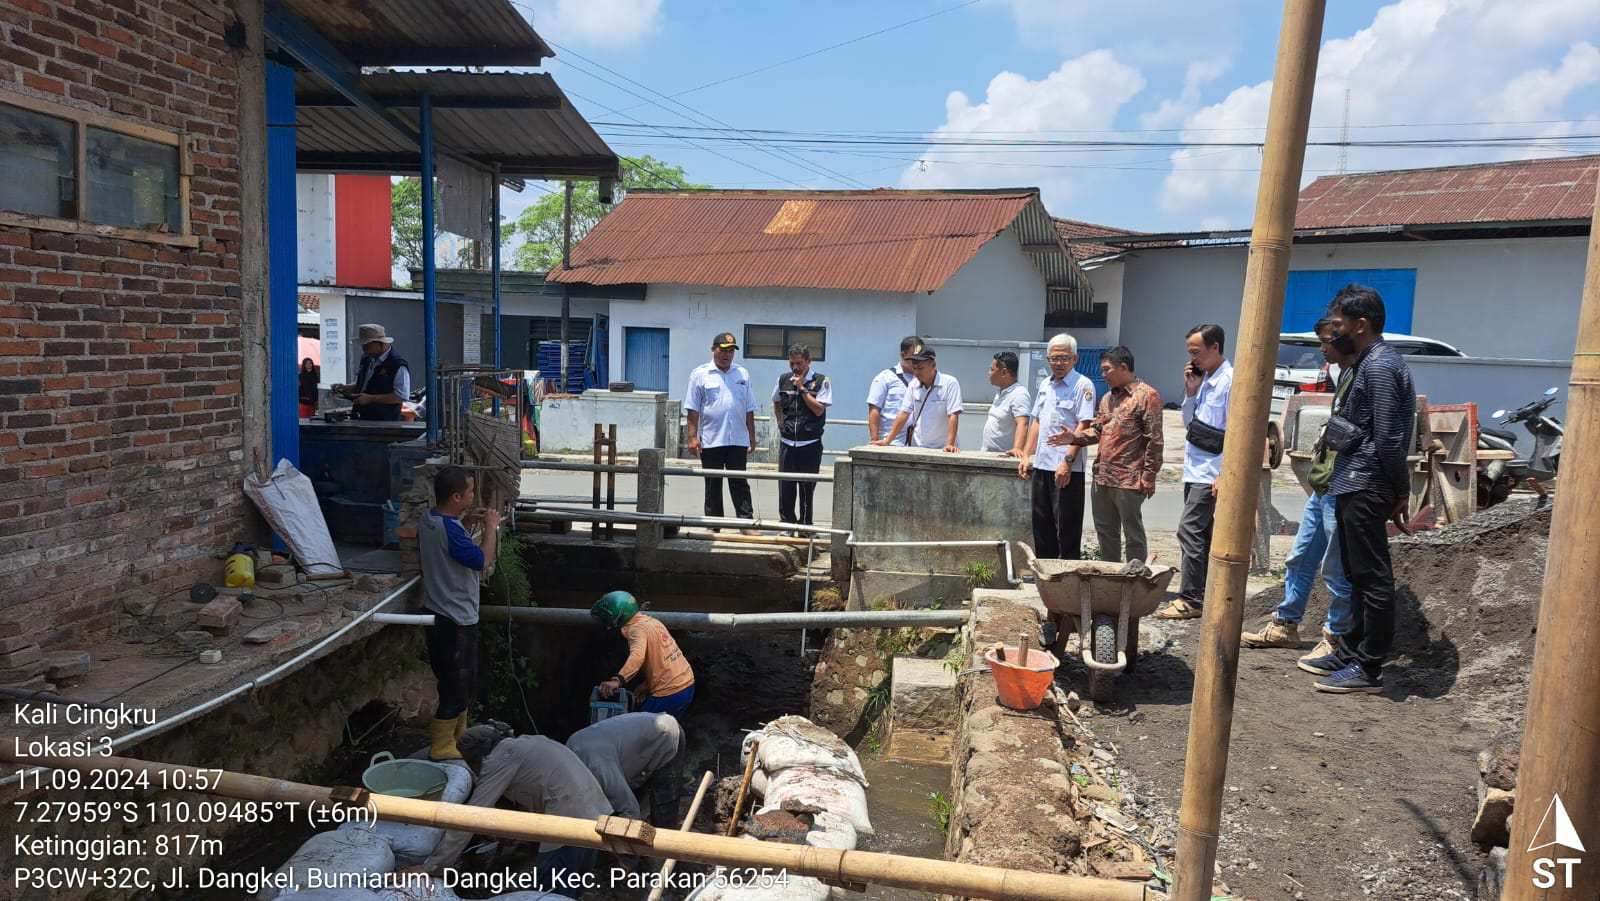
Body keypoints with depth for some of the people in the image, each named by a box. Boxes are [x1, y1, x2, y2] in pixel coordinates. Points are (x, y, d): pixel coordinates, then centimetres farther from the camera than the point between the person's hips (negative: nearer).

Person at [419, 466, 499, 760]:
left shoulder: (429, 519, 4)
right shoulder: (449, 530, -26)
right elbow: (482, 561, -26)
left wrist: (466, 523, 7)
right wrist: (491, 527, -14)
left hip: (439, 613, 10)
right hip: (455, 620, -10)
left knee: (464, 681, 22)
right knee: (456, 685, 2)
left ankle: (457, 735, 34)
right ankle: (441, 747, 14)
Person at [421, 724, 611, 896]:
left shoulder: (500, 757, -2)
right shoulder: (524, 743, 23)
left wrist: (430, 866, -2)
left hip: (569, 820, -9)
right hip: (595, 810, 9)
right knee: (572, 891, 21)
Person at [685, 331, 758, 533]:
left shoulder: (742, 374, 9)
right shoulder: (700, 374, 1)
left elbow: (749, 410, 12)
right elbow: (693, 409, -2)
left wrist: (752, 437, 9)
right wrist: (693, 437, -9)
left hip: (738, 440, 2)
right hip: (710, 440, -2)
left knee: (740, 483, 3)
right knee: (713, 485, 7)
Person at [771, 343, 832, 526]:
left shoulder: (821, 381, -4)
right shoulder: (783, 380, 7)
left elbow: (819, 409, -12)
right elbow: (776, 404, 24)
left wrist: (802, 388, -13)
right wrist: (781, 423, 13)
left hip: (810, 444, -3)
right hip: (787, 442, 3)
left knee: (807, 488, 3)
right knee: (785, 487, 3)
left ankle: (806, 526, 13)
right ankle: (787, 523, 14)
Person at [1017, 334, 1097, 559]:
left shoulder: (1083, 386, -8)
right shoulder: (1045, 384, 15)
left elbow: (1084, 426, -15)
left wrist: (1068, 461, -22)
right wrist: (1026, 455, 13)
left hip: (1067, 469, -8)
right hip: (1041, 465, 8)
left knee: (1067, 531, -2)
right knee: (1042, 526, 14)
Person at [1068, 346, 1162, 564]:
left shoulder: (1146, 395, -9)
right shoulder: (1107, 398, 16)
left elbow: (1154, 439, -12)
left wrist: (1149, 474, -15)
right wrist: (1075, 437, -2)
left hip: (1129, 480, -8)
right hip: (1102, 477, 8)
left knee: (1133, 533, 2)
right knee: (1105, 532, 16)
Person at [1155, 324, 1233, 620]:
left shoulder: (1231, 381, -13)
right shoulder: (1204, 380, 13)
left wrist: (1224, 476, -20)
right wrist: (1190, 392, 3)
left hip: (1210, 474, -9)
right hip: (1194, 470, 9)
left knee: (1189, 530, -11)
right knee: (1200, 534, 13)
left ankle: (1190, 599, -6)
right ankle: (1202, 594, 20)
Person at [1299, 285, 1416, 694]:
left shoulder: (1379, 366, -16)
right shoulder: (1369, 362, 17)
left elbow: (1388, 438, -19)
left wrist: (1401, 491, -15)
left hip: (1365, 487, -11)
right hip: (1354, 486, 11)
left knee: (1372, 577, -4)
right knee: (1359, 575, 17)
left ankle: (1368, 668, 3)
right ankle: (1351, 652, 27)